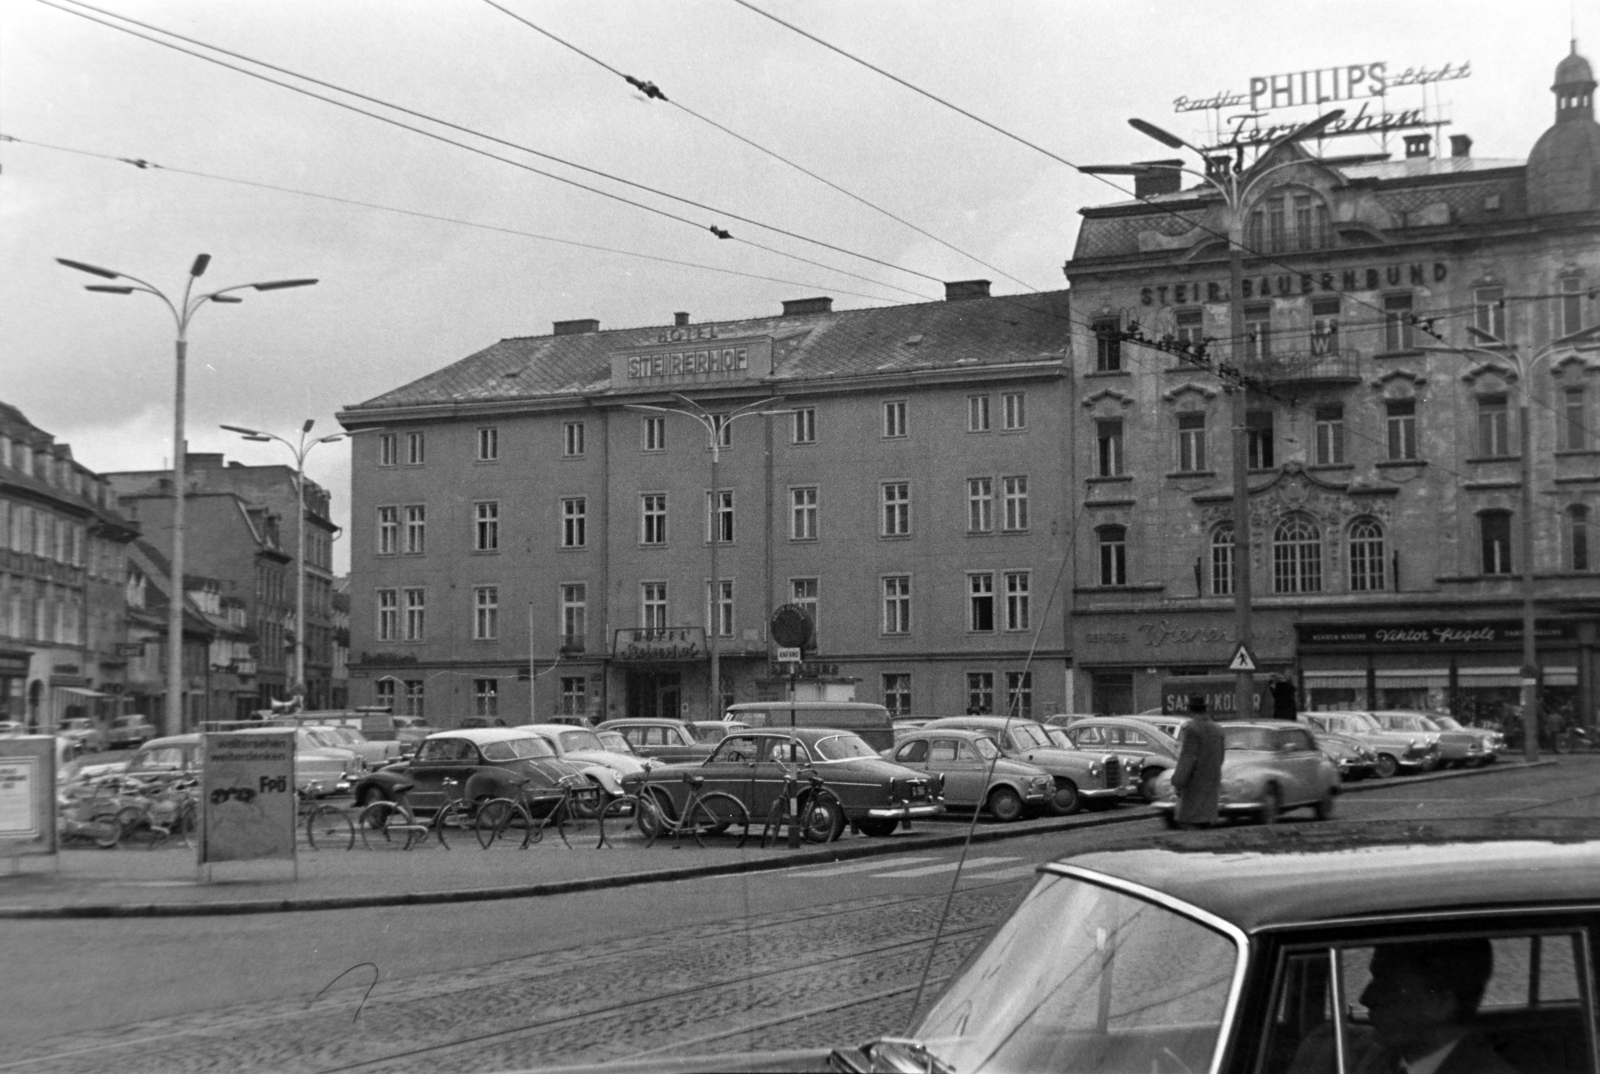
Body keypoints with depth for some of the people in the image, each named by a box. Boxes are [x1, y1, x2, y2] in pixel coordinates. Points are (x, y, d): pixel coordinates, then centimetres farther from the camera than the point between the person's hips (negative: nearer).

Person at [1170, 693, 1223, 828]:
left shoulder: (1191, 729, -13)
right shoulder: (1217, 730, 9)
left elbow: (1187, 758, -19)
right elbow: (1219, 758, 13)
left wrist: (1178, 782, -17)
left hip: (1194, 782, -7)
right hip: (1211, 782, 7)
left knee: (1189, 822, -6)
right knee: (1205, 822, 10)